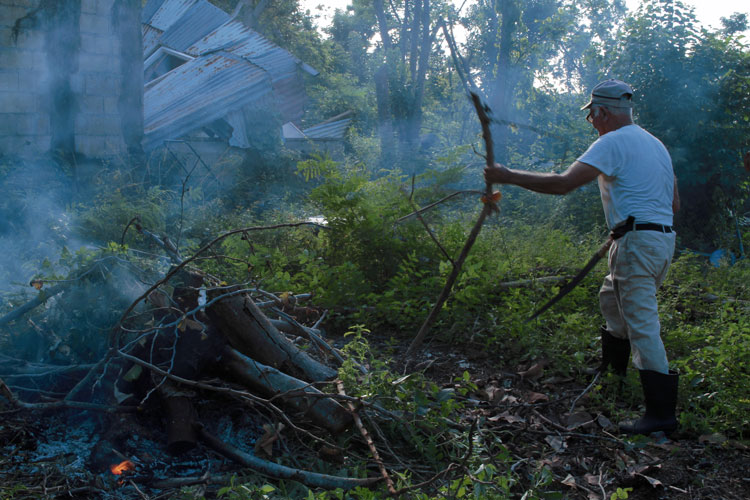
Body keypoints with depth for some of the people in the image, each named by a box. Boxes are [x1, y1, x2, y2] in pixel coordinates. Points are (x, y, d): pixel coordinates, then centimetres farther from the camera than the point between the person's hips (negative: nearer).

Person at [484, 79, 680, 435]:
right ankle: (611, 369, 45)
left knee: (642, 324, -8)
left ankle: (661, 412, -6)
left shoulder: (613, 143, -12)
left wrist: (509, 176, -15)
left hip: (637, 242, -10)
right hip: (663, 238, 10)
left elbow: (563, 183, -21)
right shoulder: (655, 144, 17)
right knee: (611, 300, 27)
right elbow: (674, 204, 19)